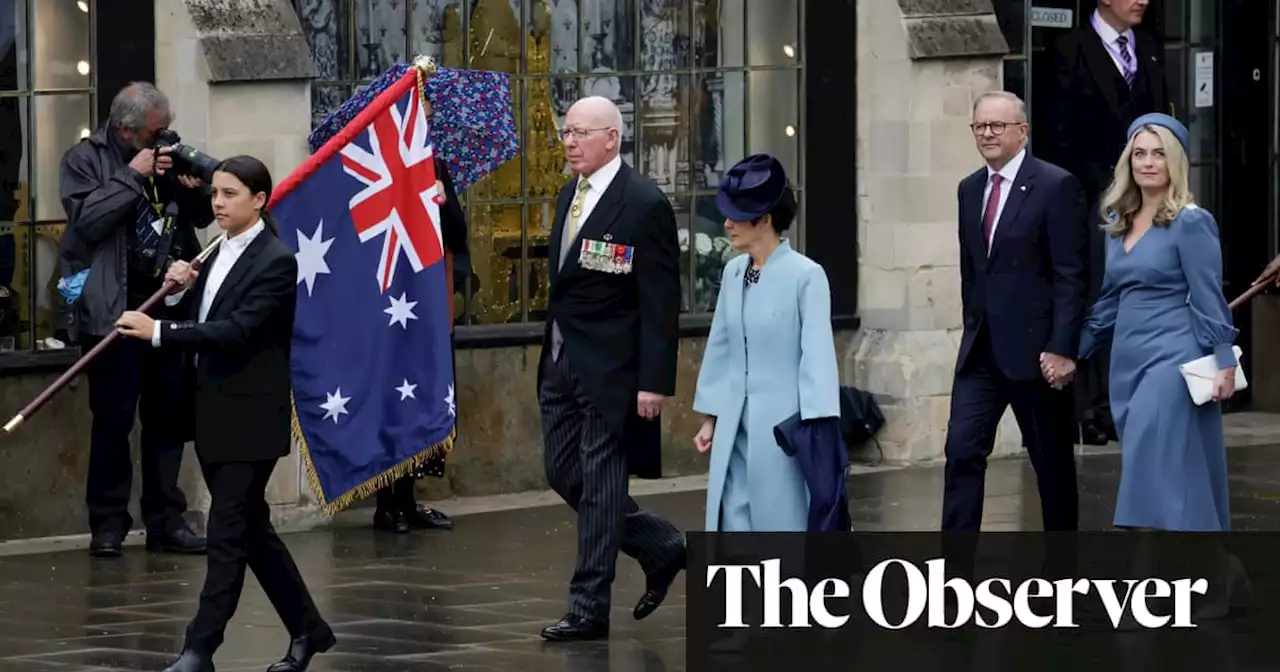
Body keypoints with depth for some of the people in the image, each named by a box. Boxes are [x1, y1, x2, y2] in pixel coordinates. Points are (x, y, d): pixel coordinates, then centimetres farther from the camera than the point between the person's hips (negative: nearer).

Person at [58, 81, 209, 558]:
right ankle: (108, 523, 5)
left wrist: (195, 188, -5)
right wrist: (133, 175, -16)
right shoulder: (85, 159, -3)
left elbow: (202, 218, 17)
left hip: (168, 303, 5)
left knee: (167, 418, 7)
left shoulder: (168, 154, 11)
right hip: (114, 310, -5)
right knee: (113, 419, -3)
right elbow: (87, 220, -17)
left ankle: (166, 520, 14)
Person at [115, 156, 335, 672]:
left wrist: (159, 332, -26)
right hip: (213, 414, 9)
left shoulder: (276, 262, -13)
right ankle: (307, 629, 25)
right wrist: (179, 292, -5)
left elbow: (237, 330, -23)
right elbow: (198, 324, 15)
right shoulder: (218, 255, 13)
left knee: (228, 533, -7)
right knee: (252, 530, 14)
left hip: (250, 417, -9)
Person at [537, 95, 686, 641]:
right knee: (564, 475, 12)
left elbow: (661, 303, -14)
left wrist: (655, 381, -18)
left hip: (609, 368, -8)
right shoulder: (570, 195, 12)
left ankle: (589, 609, 3)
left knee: (600, 484, -3)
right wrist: (552, 353, 16)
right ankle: (661, 547, 28)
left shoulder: (645, 205, -13)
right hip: (561, 362, 9)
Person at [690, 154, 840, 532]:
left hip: (782, 422, -6)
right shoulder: (733, 272, 7)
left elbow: (817, 354, -14)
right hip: (736, 425, 6)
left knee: (786, 522, 2)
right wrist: (709, 418, 15)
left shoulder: (805, 276, -12)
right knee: (735, 525, 6)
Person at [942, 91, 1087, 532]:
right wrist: (973, 326, 13)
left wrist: (1062, 347, -17)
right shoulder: (970, 189, 12)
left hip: (1035, 347, -5)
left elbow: (1070, 275, -12)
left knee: (1053, 462, 6)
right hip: (982, 348, 5)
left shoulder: (1056, 186, -8)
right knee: (962, 450, -6)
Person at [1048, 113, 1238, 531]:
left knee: (1155, 473, -14)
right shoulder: (1118, 224, 13)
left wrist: (1224, 364, -14)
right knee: (1170, 478, 10)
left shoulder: (1191, 223, -7)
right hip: (1127, 363, 7)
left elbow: (1209, 301, -9)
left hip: (1172, 359, -7)